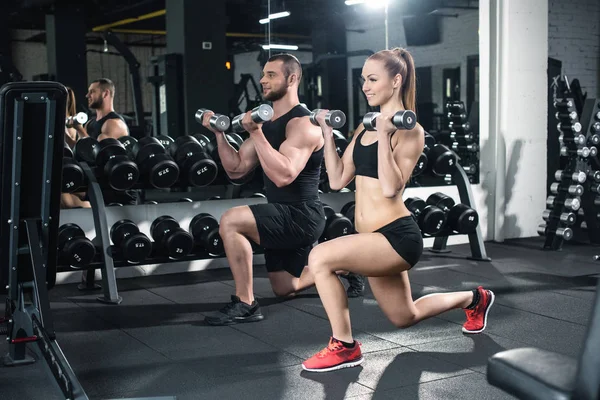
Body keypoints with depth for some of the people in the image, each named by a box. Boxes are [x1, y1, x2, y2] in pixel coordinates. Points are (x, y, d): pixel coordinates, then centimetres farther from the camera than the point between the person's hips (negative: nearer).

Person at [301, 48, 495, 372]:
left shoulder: (409, 130, -11)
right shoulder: (364, 127, 11)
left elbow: (391, 188, -22)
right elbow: (337, 180, 9)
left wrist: (384, 136, -25)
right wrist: (328, 133, 7)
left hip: (397, 236, -9)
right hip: (376, 239, 9)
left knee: (320, 258, -27)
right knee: (405, 317, 24)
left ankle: (344, 347, -10)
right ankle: (474, 299, 49)